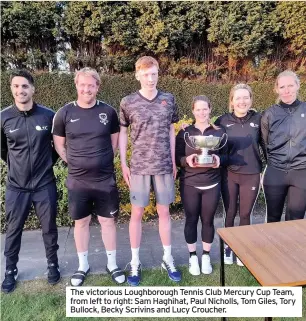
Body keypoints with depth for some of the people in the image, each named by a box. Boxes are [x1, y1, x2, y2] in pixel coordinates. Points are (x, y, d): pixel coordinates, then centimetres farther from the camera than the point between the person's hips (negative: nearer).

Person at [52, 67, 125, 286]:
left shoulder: (108, 112, -3)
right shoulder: (65, 113, -4)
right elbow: (59, 144, 7)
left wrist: (104, 160, 7)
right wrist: (74, 163, 4)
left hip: (105, 180, 0)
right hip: (77, 181, 1)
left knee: (108, 220, 11)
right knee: (81, 222, 14)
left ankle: (112, 264, 29)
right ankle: (83, 265, 33)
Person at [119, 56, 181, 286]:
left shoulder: (169, 100, 3)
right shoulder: (128, 102, -3)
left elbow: (171, 131, 10)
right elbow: (123, 132, 4)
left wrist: (173, 161, 8)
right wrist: (123, 164, 0)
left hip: (164, 165, 2)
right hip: (139, 166, -1)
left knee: (164, 211, 11)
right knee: (137, 213, 6)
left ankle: (168, 259, 28)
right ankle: (135, 263, 22)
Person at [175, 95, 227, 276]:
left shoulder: (219, 132, 5)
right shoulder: (184, 132, 2)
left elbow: (226, 155, 7)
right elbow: (177, 158, 0)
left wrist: (219, 160, -15)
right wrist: (187, 160, -21)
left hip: (212, 184, 1)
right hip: (189, 184, -1)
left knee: (208, 220, 11)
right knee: (191, 220, 8)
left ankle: (206, 256, 30)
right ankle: (192, 256, 26)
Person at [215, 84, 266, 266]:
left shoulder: (258, 119, -1)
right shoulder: (223, 121, -2)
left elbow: (265, 145, 5)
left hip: (252, 175, 0)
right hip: (229, 174, 0)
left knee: (245, 214, 11)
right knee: (230, 213, 11)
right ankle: (228, 246, 32)